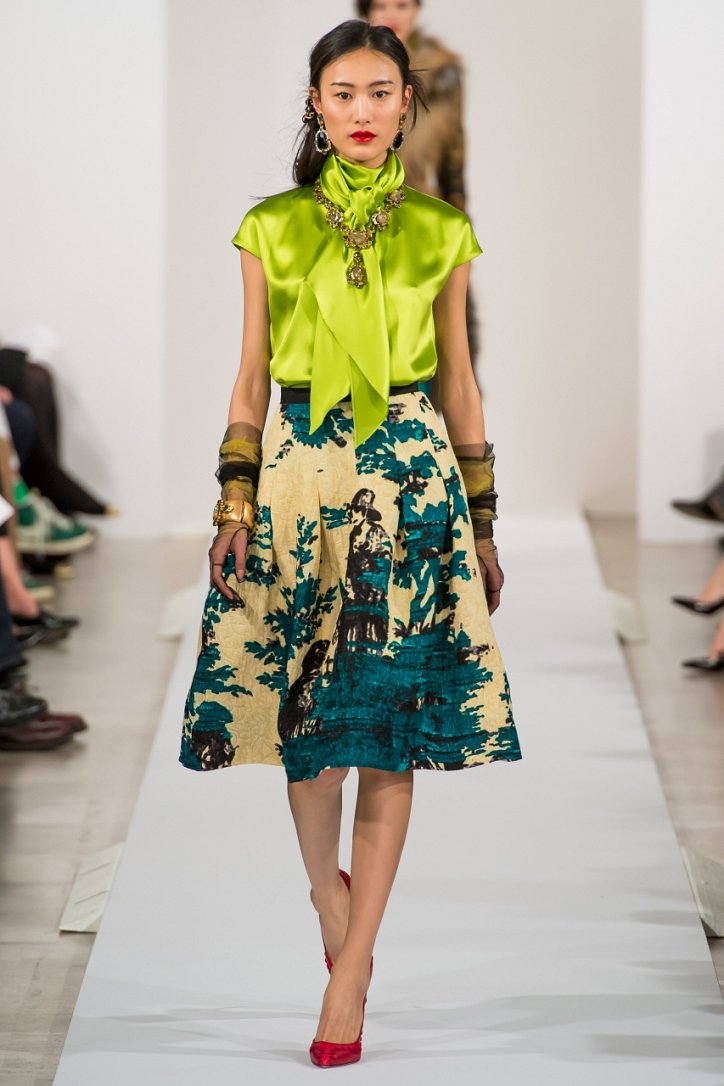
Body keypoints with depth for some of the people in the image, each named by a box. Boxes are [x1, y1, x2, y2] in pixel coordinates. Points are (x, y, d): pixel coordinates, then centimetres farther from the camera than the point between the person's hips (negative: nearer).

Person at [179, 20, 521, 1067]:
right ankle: (329, 896, 31)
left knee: (391, 728, -4)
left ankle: (349, 974, 1)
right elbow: (251, 378, 7)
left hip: (412, 480, 0)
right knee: (305, 716, 3)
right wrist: (236, 503, -2)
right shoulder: (272, 230, 6)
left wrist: (485, 523, 9)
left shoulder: (441, 232, 7)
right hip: (298, 472, 0)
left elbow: (459, 381, 10)